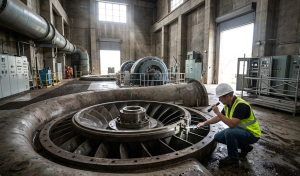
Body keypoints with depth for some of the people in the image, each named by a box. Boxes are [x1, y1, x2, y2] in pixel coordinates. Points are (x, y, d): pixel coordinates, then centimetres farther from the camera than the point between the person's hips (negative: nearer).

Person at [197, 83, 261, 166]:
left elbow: (232, 124, -36)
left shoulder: (240, 105, -28)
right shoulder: (227, 105, -1)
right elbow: (218, 118, 13)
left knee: (229, 132, -34)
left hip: (252, 134, -9)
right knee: (217, 137, 2)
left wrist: (218, 112, -32)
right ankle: (244, 147, 16)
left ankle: (233, 158, -8)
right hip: (240, 130, 9)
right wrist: (205, 123, 7)